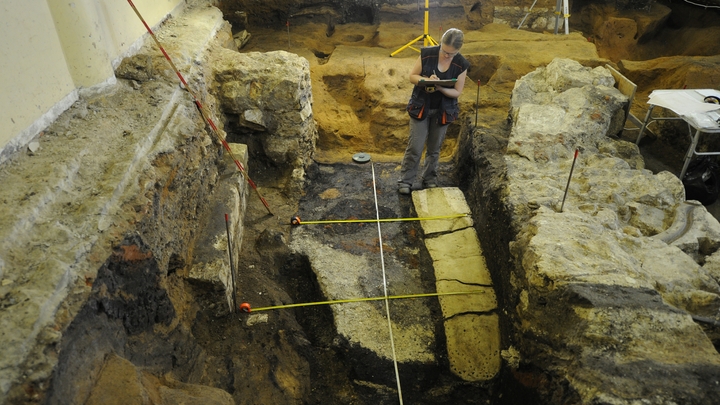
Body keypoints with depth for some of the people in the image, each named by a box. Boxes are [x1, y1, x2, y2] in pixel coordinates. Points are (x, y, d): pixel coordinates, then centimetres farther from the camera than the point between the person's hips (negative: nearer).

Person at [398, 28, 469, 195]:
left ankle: (430, 179, 30)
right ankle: (405, 180, 13)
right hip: (420, 107, -1)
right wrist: (426, 80, -27)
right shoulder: (426, 54, -13)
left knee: (434, 148, 13)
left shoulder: (461, 65, -12)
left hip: (443, 111, 1)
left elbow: (457, 92, -8)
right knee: (415, 147, 0)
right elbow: (412, 76, -6)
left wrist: (441, 88, -27)